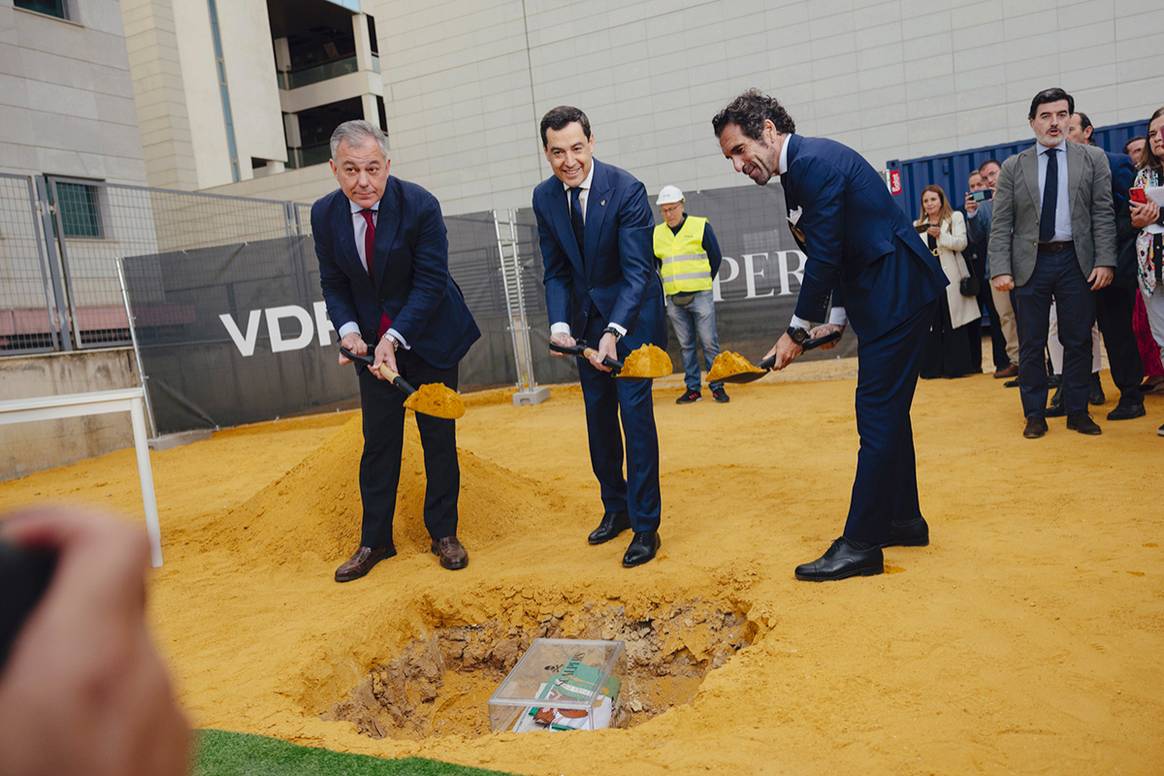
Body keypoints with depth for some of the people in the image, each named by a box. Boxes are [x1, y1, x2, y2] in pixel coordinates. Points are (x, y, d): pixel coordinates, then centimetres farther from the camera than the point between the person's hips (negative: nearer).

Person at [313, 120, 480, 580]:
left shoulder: (420, 206, -19)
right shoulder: (325, 214, -7)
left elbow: (431, 282, -19)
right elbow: (333, 283, 1)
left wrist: (394, 337, -26)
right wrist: (349, 330, -16)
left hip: (429, 337, -3)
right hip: (373, 341, 3)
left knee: (439, 438, 6)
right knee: (378, 442, 6)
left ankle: (443, 533, 21)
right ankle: (374, 541, 18)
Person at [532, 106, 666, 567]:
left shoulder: (627, 190, -20)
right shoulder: (544, 197, -4)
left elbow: (637, 271, -24)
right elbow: (555, 272, 0)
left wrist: (614, 331, -36)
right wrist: (560, 324, -16)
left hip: (630, 316, -5)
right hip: (585, 320, 5)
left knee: (635, 414, -7)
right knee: (598, 418, 12)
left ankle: (646, 525, 4)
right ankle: (615, 507, 28)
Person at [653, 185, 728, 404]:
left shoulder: (700, 226, 0)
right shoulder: (656, 233, 7)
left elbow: (716, 257, 5)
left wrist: (704, 283, 6)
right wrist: (667, 284, 10)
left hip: (700, 296, -3)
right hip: (673, 299, 3)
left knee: (709, 343, -2)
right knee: (686, 345, 7)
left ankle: (717, 386, 5)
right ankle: (693, 388, 13)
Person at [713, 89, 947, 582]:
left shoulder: (815, 161, -18)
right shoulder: (799, 170, 13)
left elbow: (825, 256, -20)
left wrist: (797, 331, -12)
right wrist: (837, 318, 13)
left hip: (899, 290, -10)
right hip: (886, 294, 10)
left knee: (878, 415, -7)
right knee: (887, 410, 16)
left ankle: (861, 545, -1)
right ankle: (903, 519, 29)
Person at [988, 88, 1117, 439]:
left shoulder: (1093, 159, 7)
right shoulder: (1013, 167, 5)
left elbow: (1103, 214, 2)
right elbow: (1001, 223, 0)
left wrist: (1105, 261, -7)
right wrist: (1001, 269, -9)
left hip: (1076, 261, 1)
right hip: (1031, 262, 0)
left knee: (1078, 341, 5)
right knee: (1031, 344, 3)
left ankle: (1077, 411, 16)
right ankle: (1035, 414, 13)